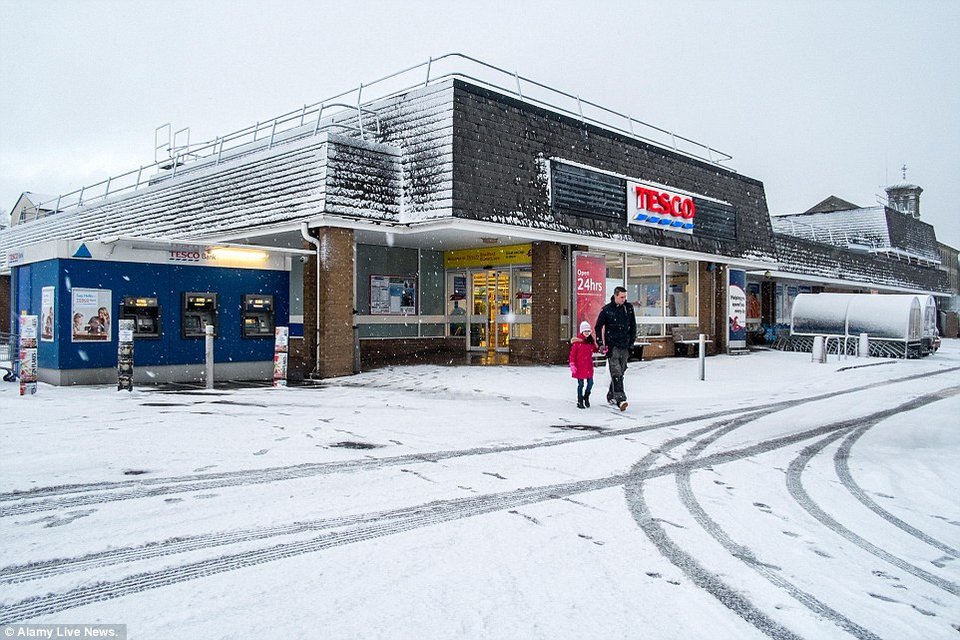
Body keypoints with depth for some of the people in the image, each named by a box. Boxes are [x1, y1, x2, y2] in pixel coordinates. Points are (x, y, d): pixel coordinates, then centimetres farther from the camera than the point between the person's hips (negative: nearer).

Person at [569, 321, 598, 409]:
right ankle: (580, 402, 13)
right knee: (580, 384, 3)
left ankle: (586, 397, 29)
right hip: (580, 366, -4)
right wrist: (572, 364, -12)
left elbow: (594, 350, 20)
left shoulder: (591, 341, 6)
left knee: (590, 383, 4)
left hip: (589, 365, 5)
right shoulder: (577, 341, -9)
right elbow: (572, 354, -7)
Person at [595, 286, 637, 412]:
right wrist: (600, 343, -4)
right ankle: (620, 399, -21)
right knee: (616, 373, -14)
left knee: (620, 373, 12)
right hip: (612, 346, -4)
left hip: (625, 346, 5)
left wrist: (632, 341, 11)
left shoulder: (629, 308, 6)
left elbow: (633, 326, 17)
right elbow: (598, 327, 3)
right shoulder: (607, 309, -4)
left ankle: (611, 396, 28)